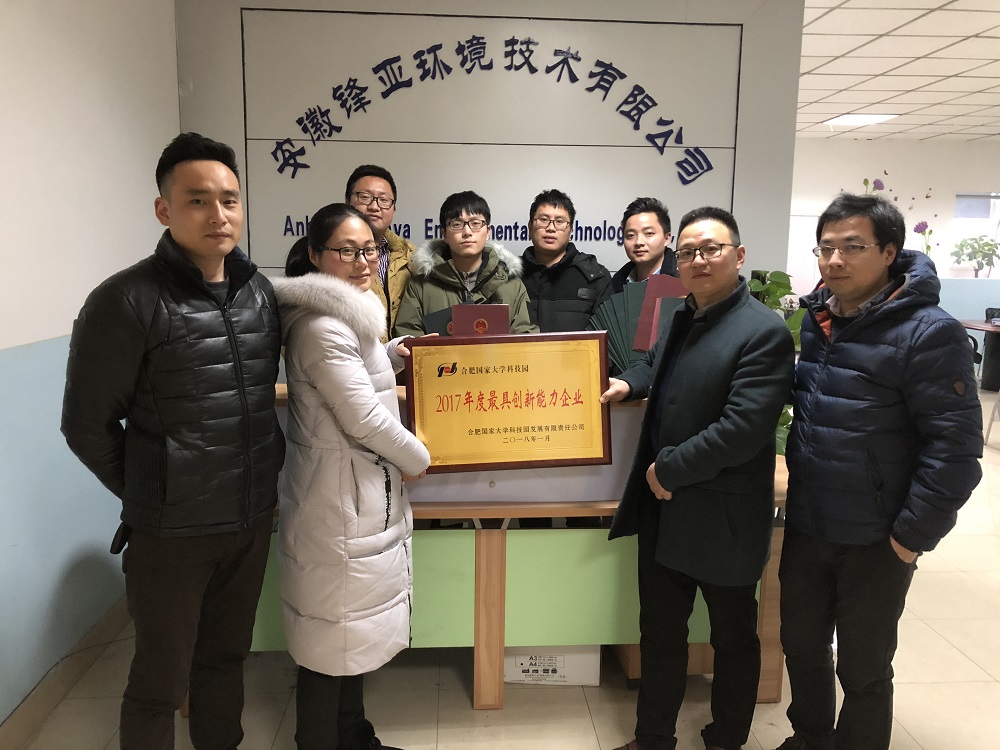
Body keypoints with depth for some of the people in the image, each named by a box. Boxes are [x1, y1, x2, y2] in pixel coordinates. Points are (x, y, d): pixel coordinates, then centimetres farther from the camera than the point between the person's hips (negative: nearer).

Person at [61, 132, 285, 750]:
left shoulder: (261, 292, 2)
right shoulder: (126, 302, -15)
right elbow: (87, 426, -9)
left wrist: (263, 478, 8)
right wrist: (150, 495, -1)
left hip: (254, 518, 5)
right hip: (172, 532, -5)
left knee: (227, 657, 22)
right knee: (160, 683, 13)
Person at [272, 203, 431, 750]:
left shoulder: (344, 316, 11)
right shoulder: (322, 327, -22)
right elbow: (365, 419, -22)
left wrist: (395, 354, 12)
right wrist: (417, 459, -7)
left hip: (361, 498, 10)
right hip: (340, 504, -10)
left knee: (351, 631, 22)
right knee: (334, 641, 6)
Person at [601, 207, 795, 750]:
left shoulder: (763, 332, -18)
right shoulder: (684, 318, 7)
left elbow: (742, 429, -25)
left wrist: (669, 469, -16)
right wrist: (627, 383, 8)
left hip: (721, 521, -7)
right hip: (663, 511, 7)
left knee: (733, 639, 17)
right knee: (659, 632, 19)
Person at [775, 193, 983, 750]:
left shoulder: (929, 332, -17)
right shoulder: (817, 319, 4)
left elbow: (956, 445, -18)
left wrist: (913, 535, -16)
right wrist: (801, 493, 11)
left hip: (875, 541, -6)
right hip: (805, 527, 6)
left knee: (863, 669, 12)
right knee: (802, 646, 21)